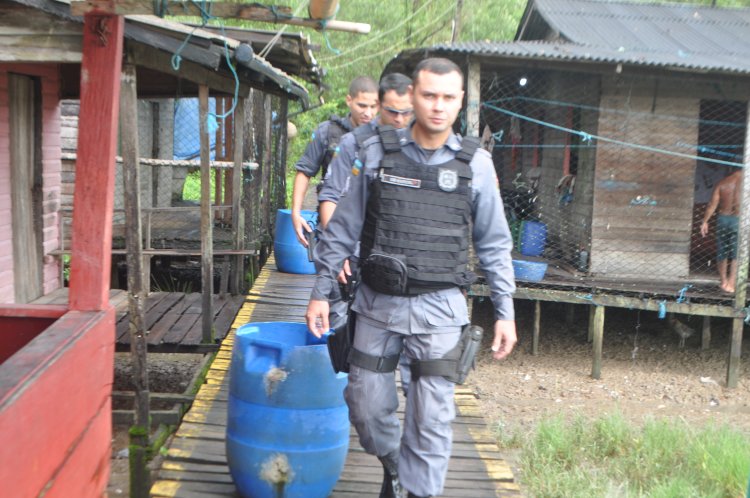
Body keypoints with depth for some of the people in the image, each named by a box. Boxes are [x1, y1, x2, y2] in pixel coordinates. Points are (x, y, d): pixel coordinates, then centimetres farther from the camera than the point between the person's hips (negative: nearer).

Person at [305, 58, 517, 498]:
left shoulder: (475, 163, -1)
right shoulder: (376, 152, 0)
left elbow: (495, 246, 4)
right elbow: (343, 230, 5)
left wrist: (505, 312, 1)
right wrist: (321, 293, 4)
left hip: (439, 310, -1)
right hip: (378, 304, 2)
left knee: (432, 419, 4)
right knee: (367, 407, 12)